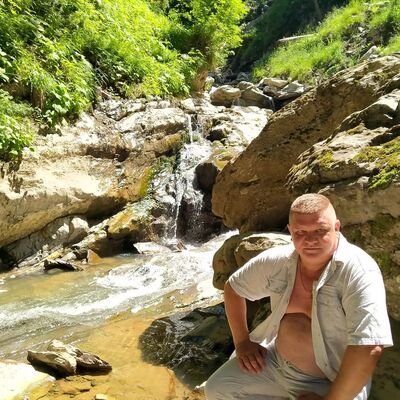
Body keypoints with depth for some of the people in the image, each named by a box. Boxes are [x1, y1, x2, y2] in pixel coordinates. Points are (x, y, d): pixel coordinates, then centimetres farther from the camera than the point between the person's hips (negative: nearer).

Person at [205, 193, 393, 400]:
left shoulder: (358, 271, -25)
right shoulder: (276, 261, -9)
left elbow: (369, 348, -30)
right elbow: (233, 287, 6)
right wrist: (242, 341, 1)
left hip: (329, 382, -5)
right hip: (275, 361, 5)